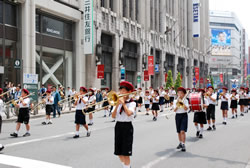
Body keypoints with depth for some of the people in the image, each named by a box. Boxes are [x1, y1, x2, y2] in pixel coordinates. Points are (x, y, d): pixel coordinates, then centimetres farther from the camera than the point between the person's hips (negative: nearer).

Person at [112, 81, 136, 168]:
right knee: (119, 152, 10)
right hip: (118, 126, 6)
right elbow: (113, 116, -1)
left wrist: (123, 103, -17)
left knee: (126, 153, -4)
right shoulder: (119, 103, 10)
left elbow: (129, 113, -25)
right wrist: (117, 105, -11)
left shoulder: (132, 103, -4)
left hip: (127, 127, -5)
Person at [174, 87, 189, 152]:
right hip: (177, 115, 3)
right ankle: (180, 143, 28)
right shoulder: (175, 101, 6)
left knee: (182, 131, -15)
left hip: (184, 115, -3)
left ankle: (183, 145, -16)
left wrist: (182, 102, -17)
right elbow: (174, 110, -3)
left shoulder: (185, 100, 2)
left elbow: (186, 109, -13)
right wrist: (177, 104, -15)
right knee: (179, 131, 11)